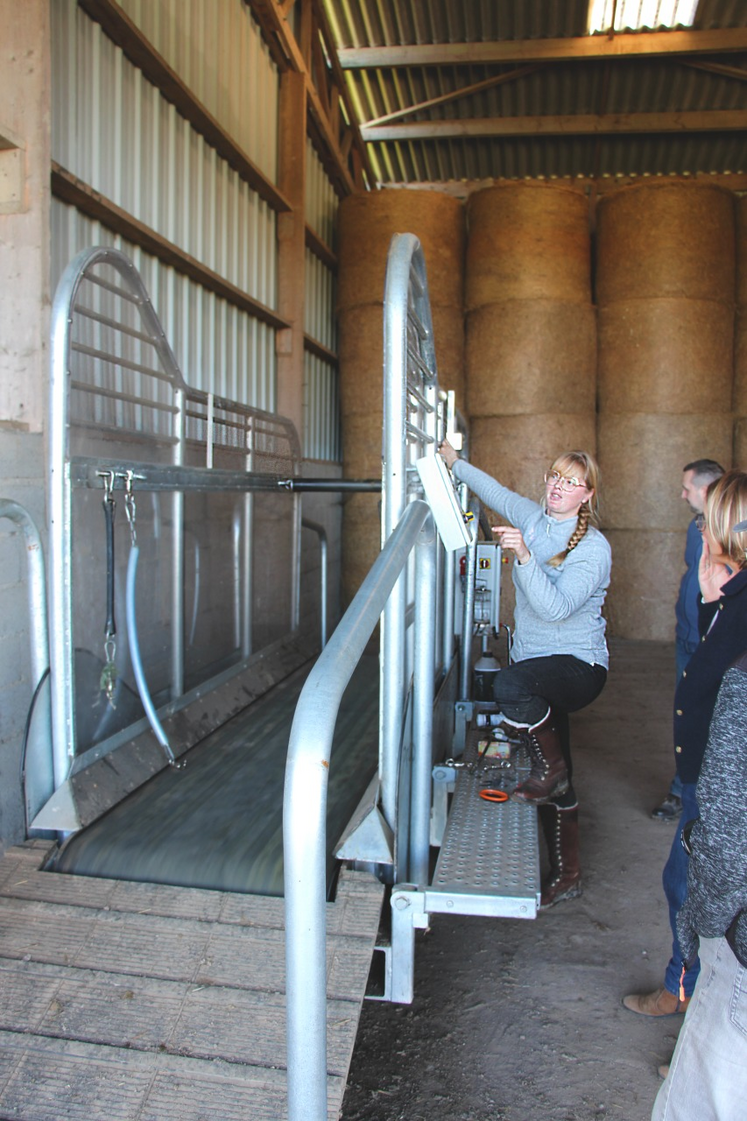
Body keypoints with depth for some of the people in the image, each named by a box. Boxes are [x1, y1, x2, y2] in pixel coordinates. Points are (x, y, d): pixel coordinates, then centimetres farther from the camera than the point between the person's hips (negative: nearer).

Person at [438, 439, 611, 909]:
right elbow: (496, 490, 23)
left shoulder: (594, 548, -15)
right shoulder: (534, 518, 3)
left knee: (511, 684, -38)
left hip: (579, 666, -6)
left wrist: (524, 556, -35)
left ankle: (551, 768, -10)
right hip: (536, 664, 6)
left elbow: (555, 607, -28)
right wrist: (455, 463, 27)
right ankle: (566, 875, 27)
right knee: (556, 789, 12)